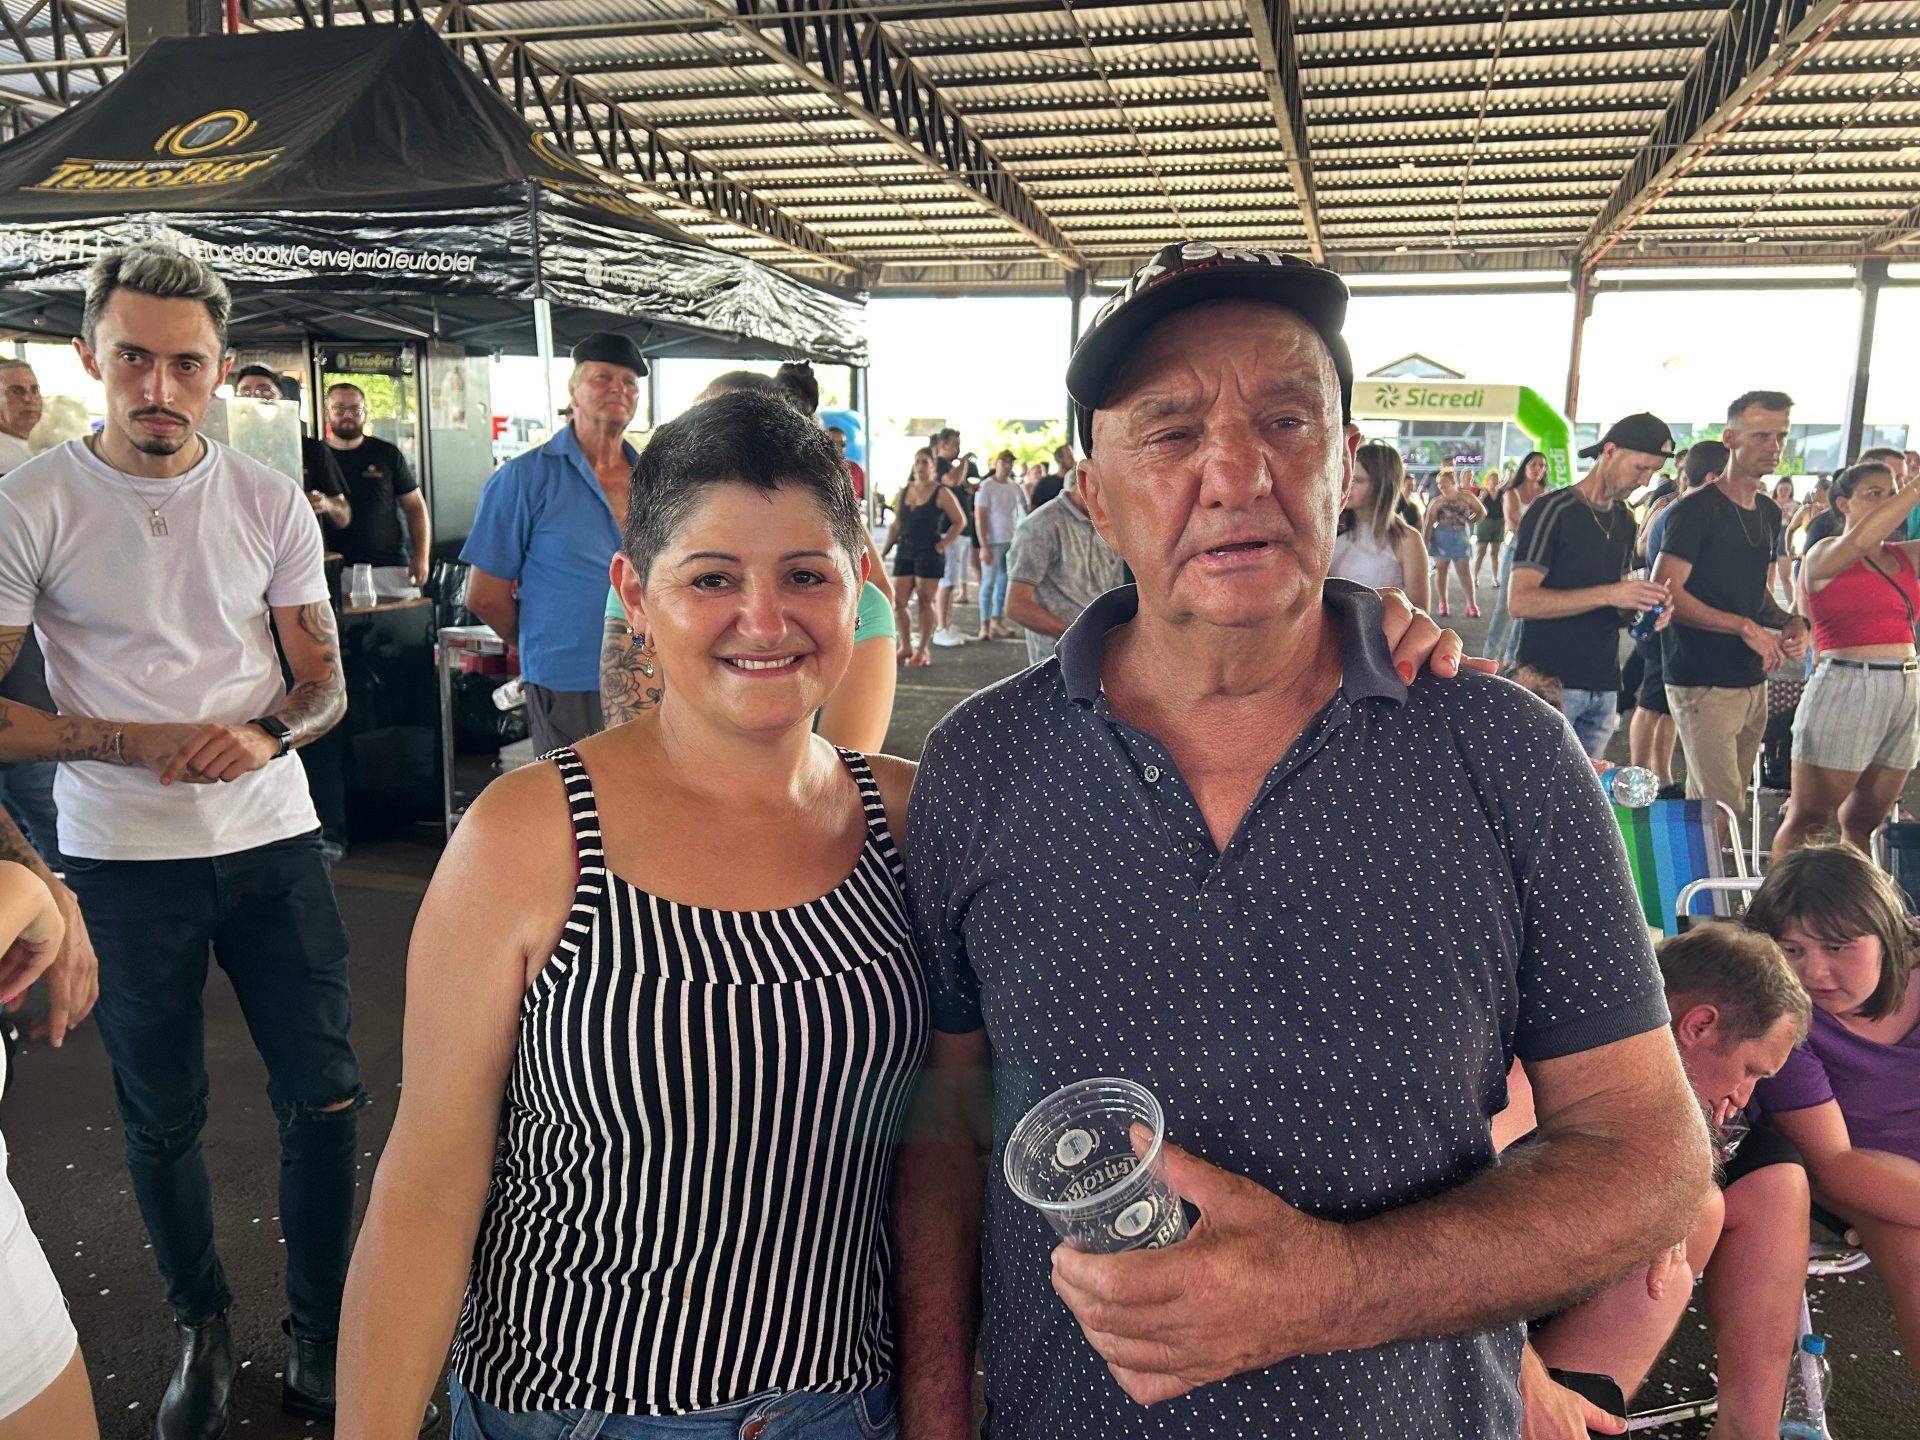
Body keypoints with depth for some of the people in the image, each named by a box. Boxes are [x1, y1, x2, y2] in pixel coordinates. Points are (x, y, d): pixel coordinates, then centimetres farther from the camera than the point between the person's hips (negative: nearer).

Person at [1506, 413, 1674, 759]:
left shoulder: (1624, 519, 16)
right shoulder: (1552, 510, -8)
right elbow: (1520, 601, -18)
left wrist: (1641, 606, -1)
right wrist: (1609, 594, -22)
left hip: (1604, 687, 7)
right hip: (1551, 683, -7)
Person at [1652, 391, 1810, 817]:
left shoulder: (1769, 514, 15)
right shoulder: (1696, 509, -10)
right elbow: (1665, 592, -17)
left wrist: (1790, 622, 4)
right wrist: (1745, 626, -19)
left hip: (1753, 682, 8)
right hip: (1702, 683, -8)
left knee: (1707, 806, 13)